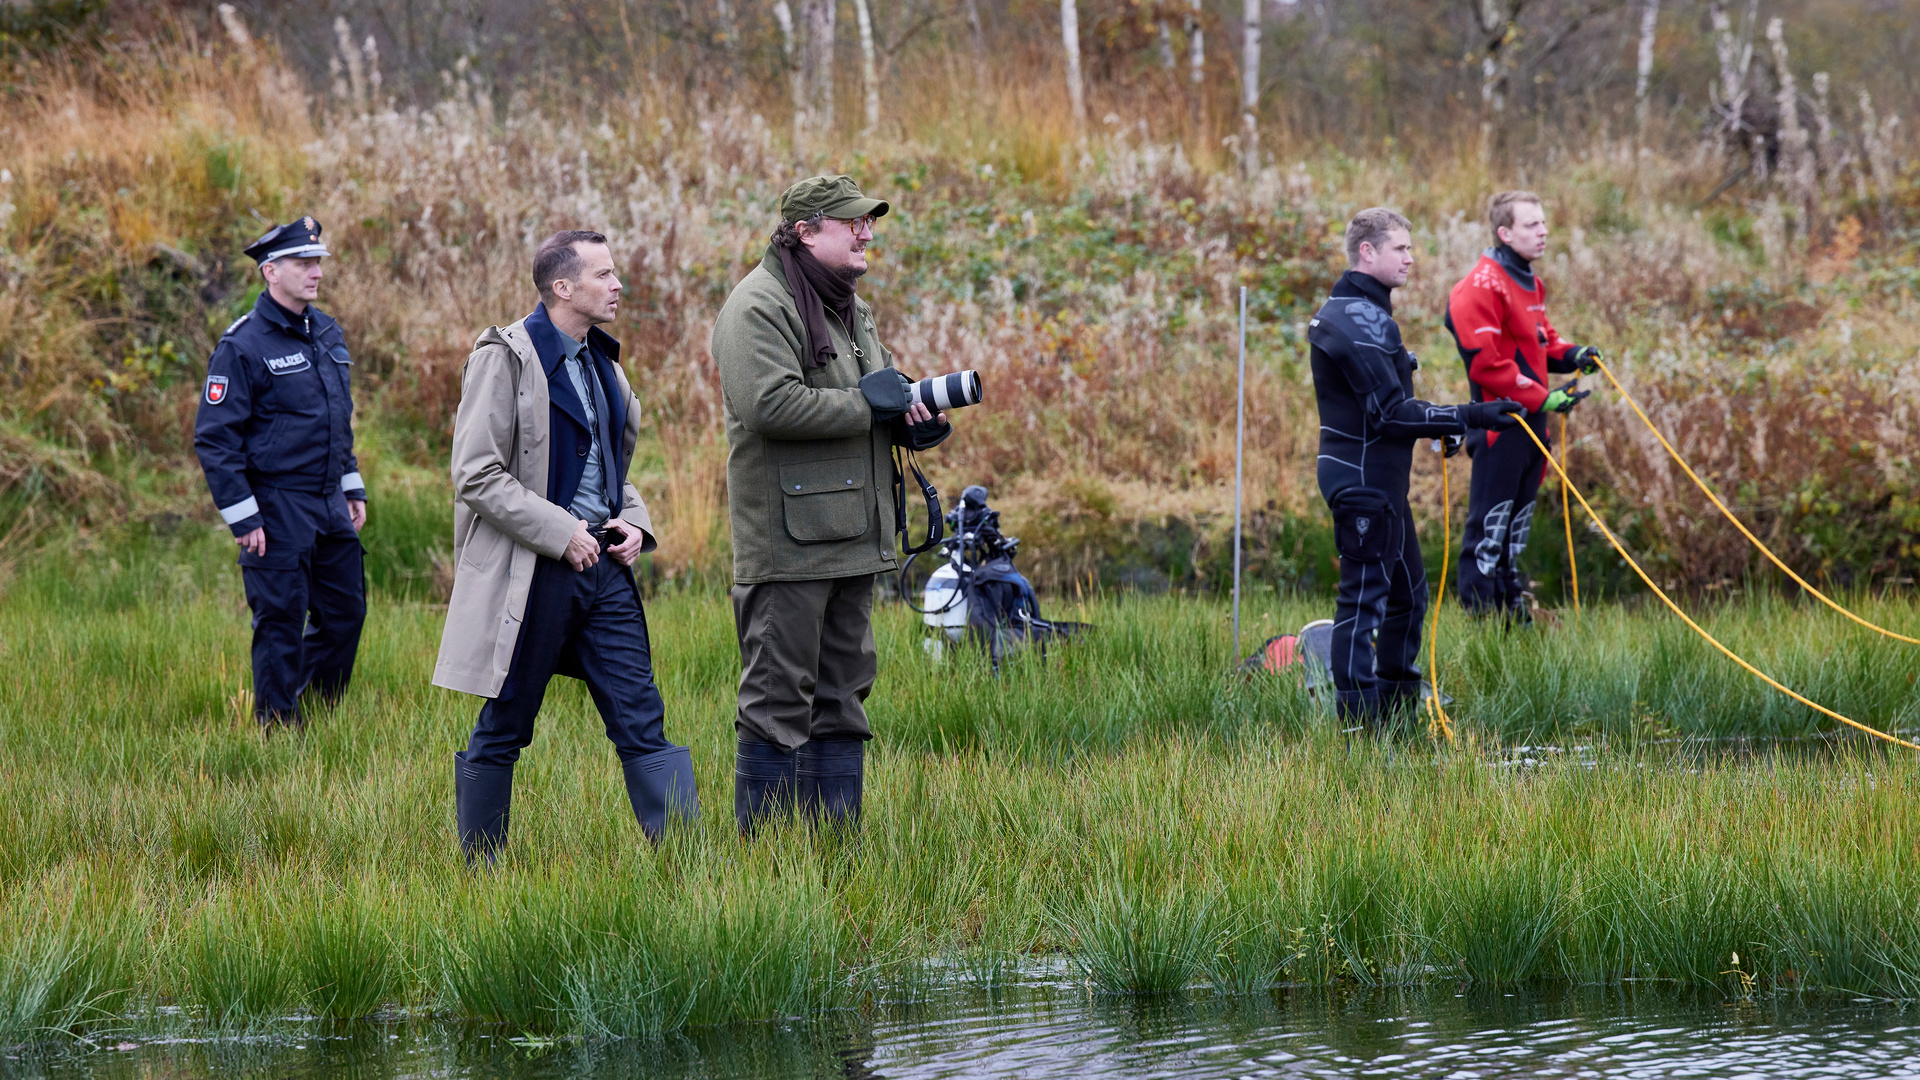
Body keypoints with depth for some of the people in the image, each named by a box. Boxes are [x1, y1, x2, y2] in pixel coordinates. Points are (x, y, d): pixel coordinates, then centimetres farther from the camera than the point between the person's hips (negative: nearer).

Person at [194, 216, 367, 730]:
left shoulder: (328, 333, 11)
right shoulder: (243, 345, -13)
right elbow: (214, 437, -14)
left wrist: (352, 486, 18)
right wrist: (243, 517, -16)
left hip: (330, 507, 7)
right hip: (277, 510, -7)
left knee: (346, 613, 11)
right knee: (282, 623, -2)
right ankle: (278, 724, 8)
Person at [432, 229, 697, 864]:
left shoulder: (602, 363, 14)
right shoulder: (505, 358, -9)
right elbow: (476, 475, -14)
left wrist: (632, 522, 6)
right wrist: (561, 533, -17)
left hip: (602, 567, 7)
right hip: (529, 570, -7)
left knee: (641, 719, 0)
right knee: (502, 730, 3)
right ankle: (479, 868, 13)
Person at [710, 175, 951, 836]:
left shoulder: (850, 309, 19)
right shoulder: (759, 309, -12)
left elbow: (883, 391, 28)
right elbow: (770, 404, -25)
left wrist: (915, 419, 4)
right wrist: (866, 406, -17)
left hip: (851, 540, 10)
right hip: (787, 544, -10)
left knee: (841, 697, 12)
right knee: (779, 702, -7)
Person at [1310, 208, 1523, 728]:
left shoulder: (1364, 311, 16)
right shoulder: (1356, 320, -18)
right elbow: (1390, 412, -22)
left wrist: (1446, 427, 21)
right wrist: (1468, 417, -21)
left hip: (1380, 481, 11)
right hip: (1362, 481, -11)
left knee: (1408, 591, 18)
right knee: (1364, 597, -9)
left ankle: (1399, 703, 27)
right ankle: (1358, 721, -8)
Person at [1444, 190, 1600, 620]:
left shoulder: (1530, 283, 17)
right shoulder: (1481, 286, -14)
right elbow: (1484, 362, -20)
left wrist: (1570, 355, 5)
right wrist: (1542, 398, -19)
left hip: (1531, 421, 9)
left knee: (1518, 521, 14)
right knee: (1491, 521, -7)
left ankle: (1512, 609, 21)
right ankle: (1479, 612, -4)